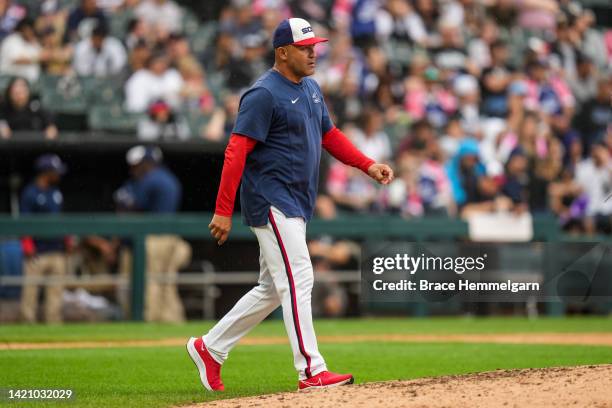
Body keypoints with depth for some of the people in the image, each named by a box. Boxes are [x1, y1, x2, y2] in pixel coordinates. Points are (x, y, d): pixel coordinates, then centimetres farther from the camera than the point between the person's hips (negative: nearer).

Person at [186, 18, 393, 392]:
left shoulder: (311, 88, 13)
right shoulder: (264, 94, -15)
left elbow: (329, 134, 23)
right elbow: (236, 151, -18)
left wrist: (368, 165, 9)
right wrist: (223, 210, -22)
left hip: (297, 205, 10)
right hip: (272, 202, -10)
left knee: (273, 289, 14)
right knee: (298, 280, -13)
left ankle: (210, 348, 24)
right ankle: (312, 371, -12)